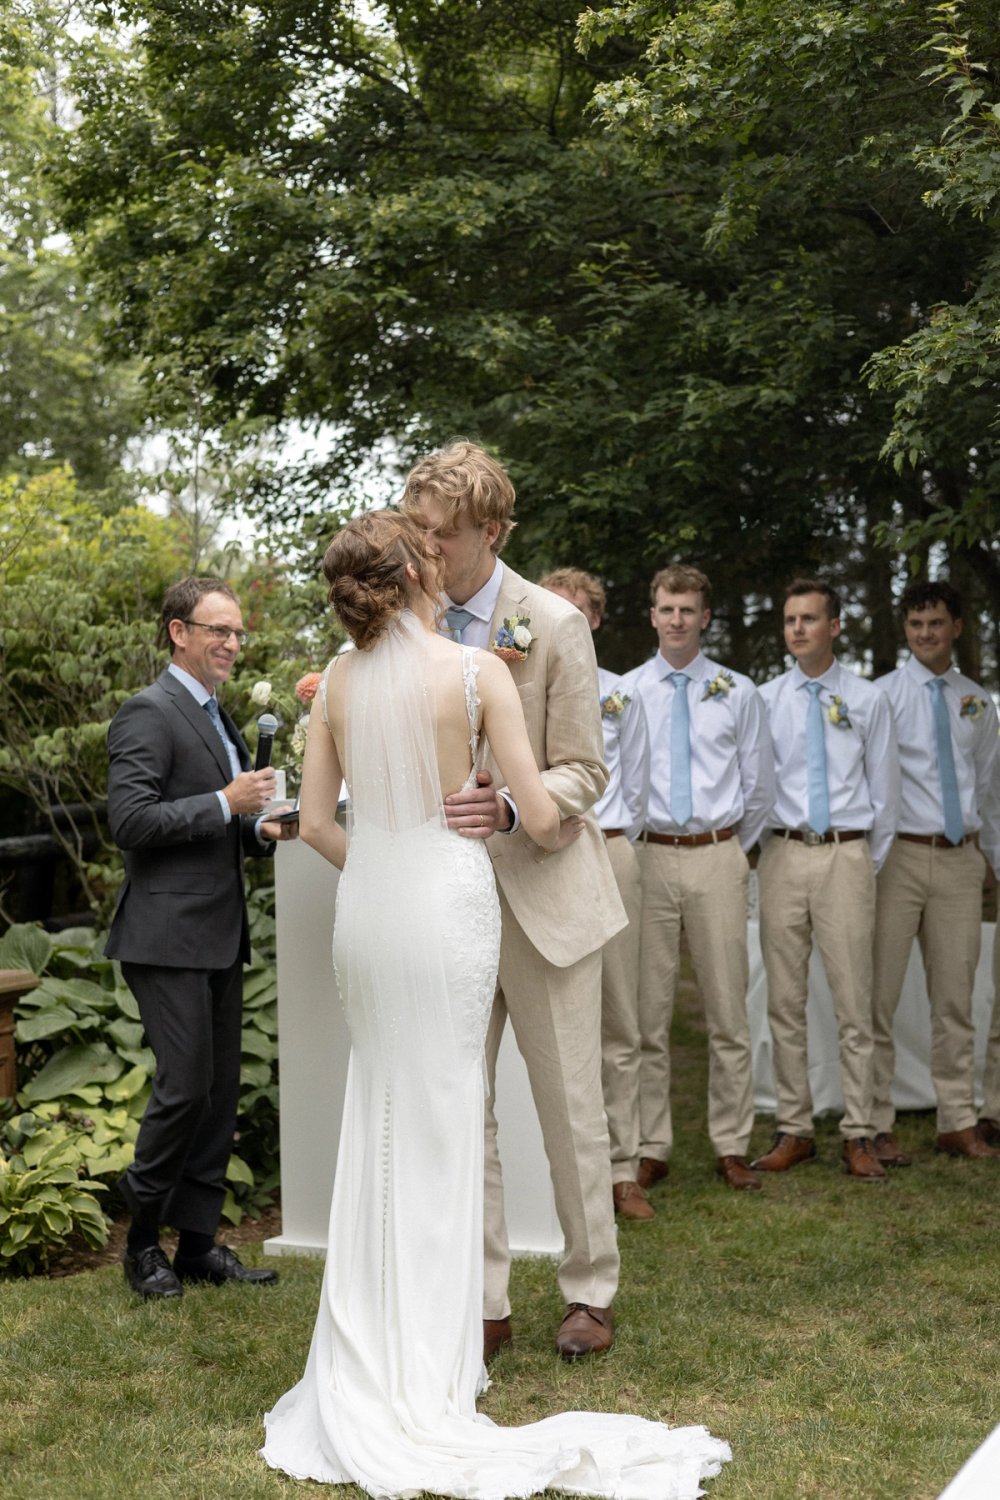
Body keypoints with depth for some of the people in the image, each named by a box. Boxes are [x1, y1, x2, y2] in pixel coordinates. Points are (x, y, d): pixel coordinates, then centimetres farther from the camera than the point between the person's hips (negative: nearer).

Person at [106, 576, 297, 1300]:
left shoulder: (217, 718, 18)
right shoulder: (149, 713, -10)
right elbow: (130, 822, -18)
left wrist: (262, 829, 6)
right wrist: (226, 804, -20)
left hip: (220, 938, 9)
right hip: (170, 935, -9)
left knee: (220, 1091, 9)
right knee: (186, 1087, -8)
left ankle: (198, 1240, 17)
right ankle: (143, 1239, 10)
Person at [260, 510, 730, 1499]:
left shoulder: (339, 681, 4)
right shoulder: (476, 672, -9)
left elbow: (316, 823, 6)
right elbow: (541, 818, -8)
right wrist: (567, 837, 14)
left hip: (364, 904, 5)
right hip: (447, 900, -4)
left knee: (379, 1115, 15)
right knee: (438, 1121, 5)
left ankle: (368, 1369, 23)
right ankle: (425, 1373, 13)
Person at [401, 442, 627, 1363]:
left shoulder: (554, 625, -8)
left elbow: (582, 774, -8)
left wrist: (508, 807, -26)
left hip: (542, 895, -3)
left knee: (569, 1105, 6)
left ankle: (591, 1293, 23)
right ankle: (484, 1303, 20)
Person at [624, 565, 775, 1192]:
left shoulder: (738, 693, 7)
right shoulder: (625, 692, 5)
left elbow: (760, 785, 12)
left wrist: (730, 848, 12)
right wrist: (628, 847, 5)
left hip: (718, 859, 1)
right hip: (649, 857, 0)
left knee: (729, 1011, 3)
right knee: (648, 1012, 2)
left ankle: (732, 1147, 12)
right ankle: (650, 1149, 11)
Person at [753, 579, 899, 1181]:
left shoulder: (868, 700, 4)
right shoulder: (764, 700, 7)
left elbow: (885, 788, 7)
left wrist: (872, 862, 6)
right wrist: (752, 851, 4)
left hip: (847, 855, -1)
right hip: (783, 854, 2)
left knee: (854, 1001, -1)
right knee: (785, 1001, 6)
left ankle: (859, 1136, 7)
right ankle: (795, 1131, 15)